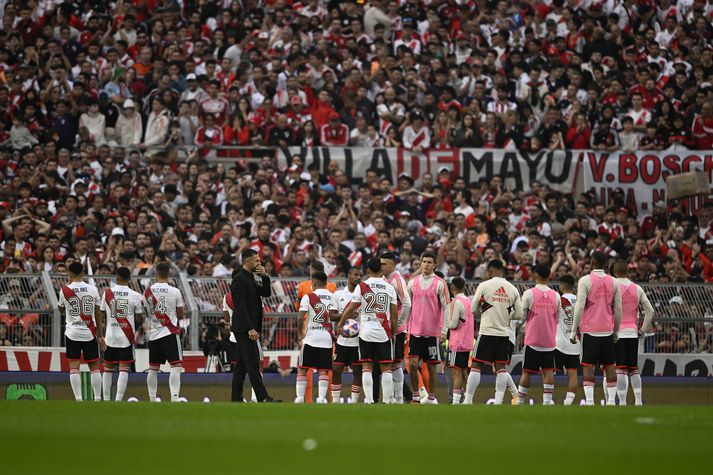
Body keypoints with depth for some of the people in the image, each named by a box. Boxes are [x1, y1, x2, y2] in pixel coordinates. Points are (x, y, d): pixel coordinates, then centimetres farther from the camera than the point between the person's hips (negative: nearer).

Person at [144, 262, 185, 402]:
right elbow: (181, 315, 1)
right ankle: (174, 397, -20)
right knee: (176, 366, -7)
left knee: (153, 368, 12)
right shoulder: (175, 292, -7)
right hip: (170, 333, -4)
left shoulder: (148, 291, 1)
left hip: (153, 333, 4)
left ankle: (152, 399, 16)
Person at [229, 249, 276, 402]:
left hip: (247, 329, 10)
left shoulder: (250, 279, 18)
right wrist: (250, 329, -23)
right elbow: (240, 307, -19)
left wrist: (265, 277, 2)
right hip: (244, 329, -10)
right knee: (253, 364, -12)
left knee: (241, 365, 10)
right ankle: (262, 397, -16)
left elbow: (266, 293, 18)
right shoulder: (239, 280, -12)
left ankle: (236, 398, 12)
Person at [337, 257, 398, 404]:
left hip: (366, 332, -1)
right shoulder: (389, 288, 2)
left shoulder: (361, 286, -3)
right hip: (384, 332, 1)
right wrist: (394, 332, 13)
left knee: (366, 367, 3)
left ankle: (369, 399, -2)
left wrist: (339, 325, 11)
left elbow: (350, 309, -2)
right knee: (386, 368, 4)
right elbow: (394, 313, 3)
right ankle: (388, 399, 3)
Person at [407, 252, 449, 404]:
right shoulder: (413, 282, 9)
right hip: (415, 331, 3)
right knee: (412, 363, -7)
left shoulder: (440, 283, -3)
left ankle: (431, 397, 11)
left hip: (432, 332, -3)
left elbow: (446, 307, -3)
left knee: (432, 365, 3)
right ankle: (415, 395, 5)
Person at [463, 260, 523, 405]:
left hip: (487, 331, -3)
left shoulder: (484, 286, -6)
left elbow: (473, 310, -1)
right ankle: (498, 401, 3)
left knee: (476, 365, 1)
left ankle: (468, 400, 0)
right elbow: (519, 315, 6)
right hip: (504, 333, 4)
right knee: (500, 367, 8)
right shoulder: (513, 289, 4)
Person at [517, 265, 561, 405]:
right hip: (550, 340, 2)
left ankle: (520, 401, 8)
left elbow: (522, 315, -4)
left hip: (532, 339, -2)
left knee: (527, 371, 4)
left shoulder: (529, 293, -8)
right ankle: (547, 400, -3)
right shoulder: (555, 295, 2)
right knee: (548, 371, 5)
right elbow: (558, 318, 10)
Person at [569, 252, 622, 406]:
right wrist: (616, 331, 17)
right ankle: (611, 400, 8)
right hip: (608, 330, 4)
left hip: (590, 330, -4)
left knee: (588, 366, -3)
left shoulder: (585, 280, -6)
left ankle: (589, 401, -11)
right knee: (609, 366, 9)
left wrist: (573, 331, -6)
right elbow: (618, 309, 8)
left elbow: (580, 307, -11)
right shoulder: (613, 282, 6)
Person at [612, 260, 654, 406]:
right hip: (633, 332, 4)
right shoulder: (637, 289, 8)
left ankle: (622, 402, -10)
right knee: (634, 369, 11)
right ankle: (638, 401, 7)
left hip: (616, 332, -4)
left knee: (620, 370, -5)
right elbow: (650, 311, 7)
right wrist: (643, 329, 12)